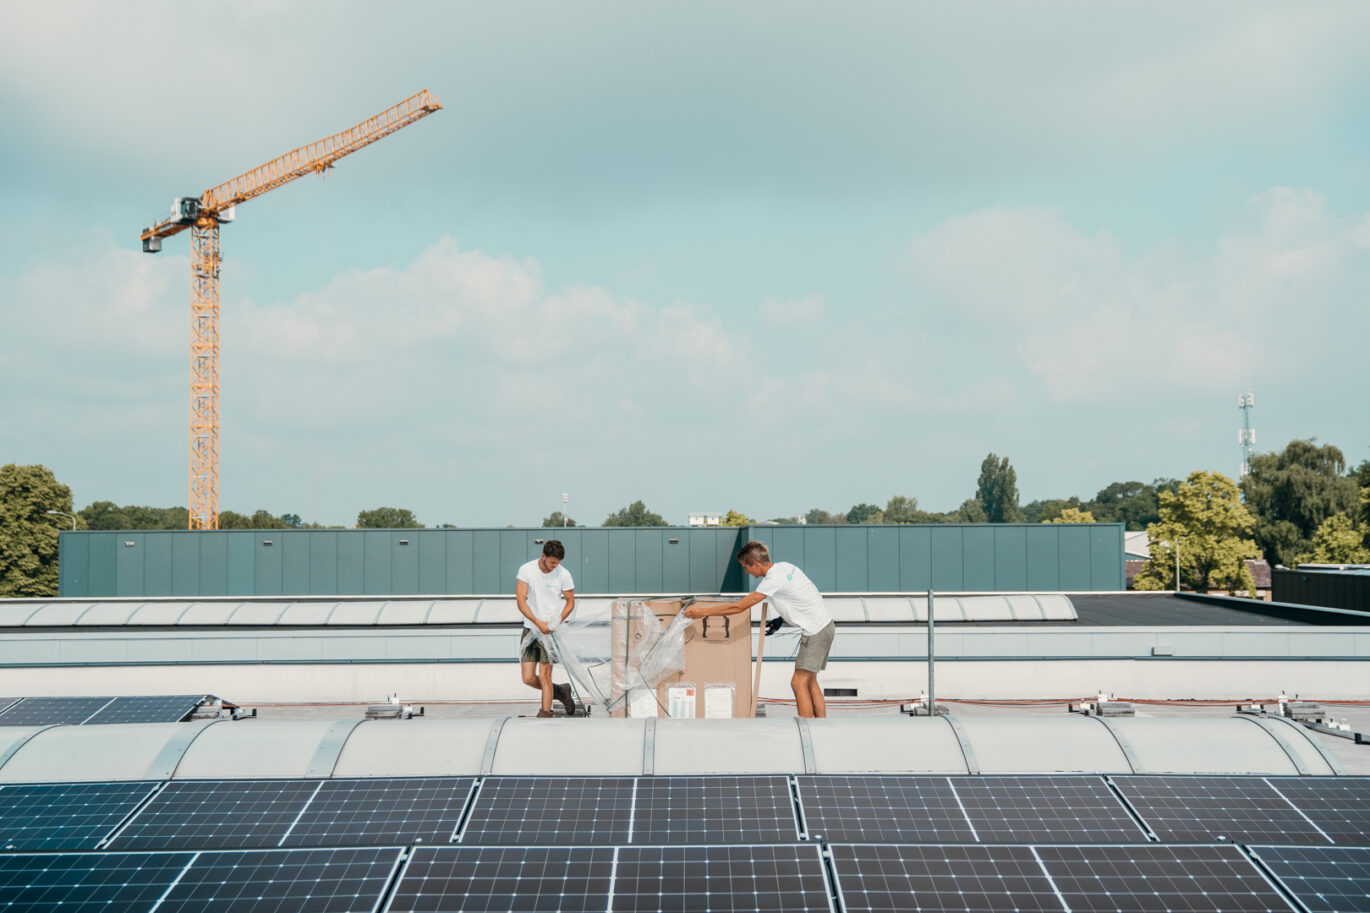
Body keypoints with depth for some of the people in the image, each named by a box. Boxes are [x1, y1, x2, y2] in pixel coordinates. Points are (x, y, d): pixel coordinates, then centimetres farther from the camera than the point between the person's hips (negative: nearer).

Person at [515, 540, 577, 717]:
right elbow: (520, 601, -7)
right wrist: (538, 623, -18)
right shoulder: (526, 570, -5)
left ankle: (546, 713, 2)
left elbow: (570, 601, 7)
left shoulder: (563, 574, -5)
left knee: (544, 676, -10)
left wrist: (558, 620, -10)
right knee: (528, 679, 1)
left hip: (551, 630, -2)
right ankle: (560, 691, 25)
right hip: (530, 628, 2)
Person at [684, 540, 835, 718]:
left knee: (799, 683, -10)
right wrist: (781, 619, 16)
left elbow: (739, 607, -18)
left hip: (816, 630, -10)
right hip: (823, 625, 10)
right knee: (809, 682, 13)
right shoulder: (783, 566, 7)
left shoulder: (773, 580, -20)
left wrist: (703, 612, -12)